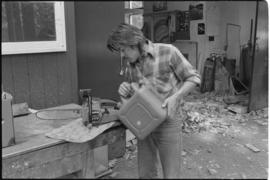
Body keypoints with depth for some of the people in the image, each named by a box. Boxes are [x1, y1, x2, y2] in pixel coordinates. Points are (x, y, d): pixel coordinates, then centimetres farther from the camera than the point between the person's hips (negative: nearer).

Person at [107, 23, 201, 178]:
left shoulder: (168, 52, -10)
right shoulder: (130, 64, 6)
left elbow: (194, 77, -5)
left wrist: (176, 96, -20)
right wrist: (125, 91, -7)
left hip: (168, 121, -5)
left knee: (171, 174, 4)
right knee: (145, 173, 15)